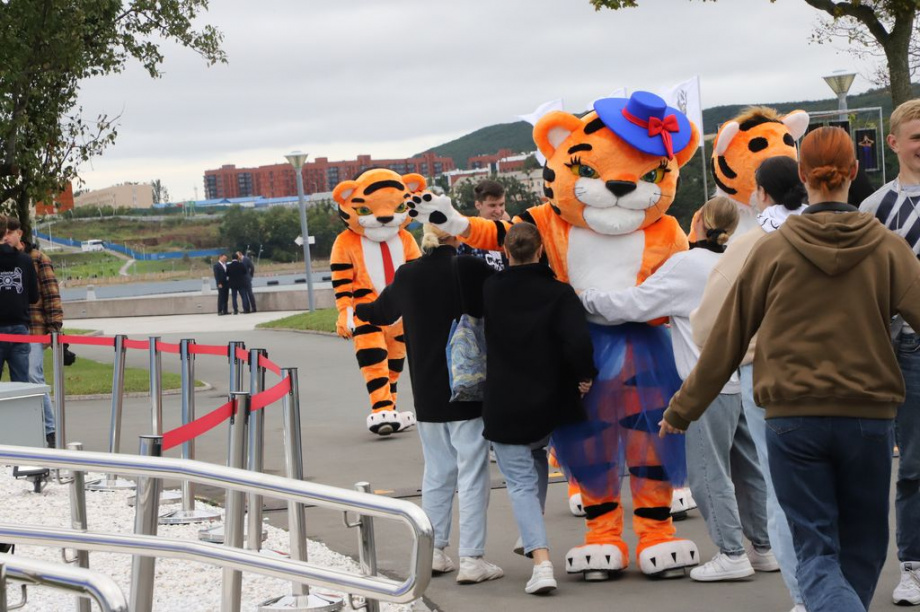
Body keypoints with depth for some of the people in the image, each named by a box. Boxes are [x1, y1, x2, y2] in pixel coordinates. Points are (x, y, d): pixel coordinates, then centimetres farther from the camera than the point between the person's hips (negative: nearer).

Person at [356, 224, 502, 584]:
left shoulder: (407, 275, 3)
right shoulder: (471, 270, -12)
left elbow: (380, 312, 21)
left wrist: (356, 310, 43)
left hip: (427, 393, 5)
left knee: (437, 471, 16)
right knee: (472, 473, -2)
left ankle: (433, 552, 20)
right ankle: (471, 559, -4)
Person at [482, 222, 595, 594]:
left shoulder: (490, 291, -3)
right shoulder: (558, 292, -11)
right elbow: (578, 341, -24)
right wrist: (584, 376, -7)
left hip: (505, 407, -1)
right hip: (550, 407, 1)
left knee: (521, 482, 3)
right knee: (536, 455, 31)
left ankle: (541, 561, -15)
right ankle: (531, 536, 36)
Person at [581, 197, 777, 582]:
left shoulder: (687, 264, -9)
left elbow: (635, 304, -8)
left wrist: (587, 297, 4)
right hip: (744, 378, 7)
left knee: (708, 468, -1)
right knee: (747, 467, 14)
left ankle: (731, 553, -3)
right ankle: (764, 548, 19)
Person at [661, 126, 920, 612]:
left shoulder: (773, 250, -1)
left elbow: (727, 339, 5)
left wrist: (682, 410, 15)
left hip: (794, 421, 0)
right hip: (869, 416, 1)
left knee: (817, 555, -1)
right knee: (862, 552, 17)